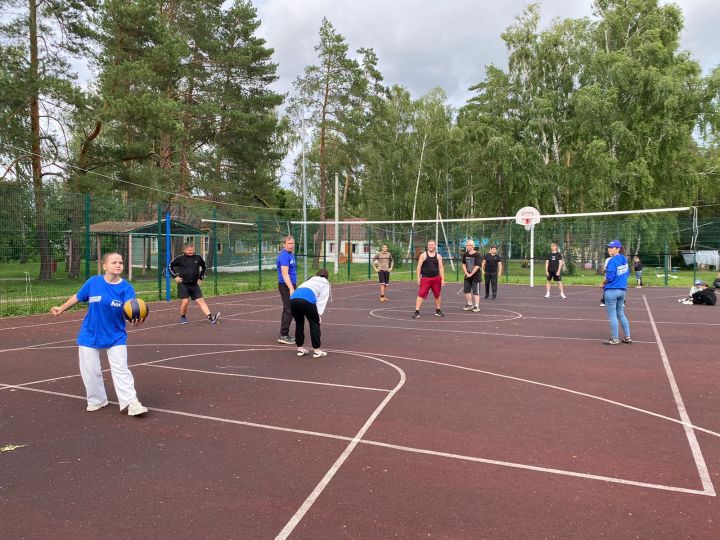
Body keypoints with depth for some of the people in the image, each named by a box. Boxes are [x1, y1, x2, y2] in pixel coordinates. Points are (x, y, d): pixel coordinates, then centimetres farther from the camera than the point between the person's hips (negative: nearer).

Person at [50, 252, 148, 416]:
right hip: (90, 335, 2)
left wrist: (134, 318, -51)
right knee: (90, 370, 8)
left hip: (116, 336, -2)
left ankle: (131, 403, -5)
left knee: (121, 369, -7)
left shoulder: (127, 288, -14)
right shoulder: (93, 282, -10)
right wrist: (62, 308, 21)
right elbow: (77, 297, 8)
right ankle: (96, 401, 27)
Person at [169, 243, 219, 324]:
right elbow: (170, 266, 9)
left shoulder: (198, 258, 3)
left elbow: (204, 267, 21)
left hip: (194, 284, 2)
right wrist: (175, 276, 2)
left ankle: (211, 318, -16)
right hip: (183, 284, -2)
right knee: (185, 301, -10)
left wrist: (201, 278, 16)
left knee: (201, 301, -5)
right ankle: (183, 317, 17)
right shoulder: (180, 258, -4)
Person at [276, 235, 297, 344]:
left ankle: (285, 335, 21)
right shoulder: (284, 256, -16)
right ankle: (283, 336, -5)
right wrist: (291, 289, -27)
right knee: (288, 311, -9)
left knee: (288, 310, 13)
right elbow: (285, 273, -22)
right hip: (286, 286, -10)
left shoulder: (291, 255, 15)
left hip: (290, 285, 10)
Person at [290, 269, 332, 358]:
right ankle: (316, 351, 10)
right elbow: (322, 299, 12)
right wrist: (319, 314, 7)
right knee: (315, 324, 10)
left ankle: (300, 349, 27)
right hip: (307, 300, -5)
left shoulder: (310, 281, 41)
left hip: (293, 298, 5)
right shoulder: (325, 283, 26)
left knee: (299, 324, 22)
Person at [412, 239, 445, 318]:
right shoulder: (423, 255, -1)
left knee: (437, 295, 12)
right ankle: (417, 312, -9)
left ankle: (438, 311, 28)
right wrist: (418, 278, -9)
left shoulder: (438, 256, 6)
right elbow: (419, 266, -2)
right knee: (421, 294, -9)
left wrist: (442, 279, 0)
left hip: (436, 278, 3)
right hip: (425, 278, -3)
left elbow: (441, 268, 6)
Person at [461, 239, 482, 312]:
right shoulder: (465, 254, 4)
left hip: (476, 276, -6)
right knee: (466, 290, 9)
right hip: (467, 276, 6)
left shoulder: (477, 254, -14)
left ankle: (476, 306, 4)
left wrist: (471, 274, -16)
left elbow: (477, 266, -18)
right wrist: (466, 273, -3)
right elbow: (464, 264, 10)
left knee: (476, 292, -2)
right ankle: (469, 304, 23)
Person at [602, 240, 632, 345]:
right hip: (622, 290, 8)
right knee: (621, 314, 18)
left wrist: (603, 283, -1)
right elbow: (627, 273, 15)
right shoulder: (624, 260, 7)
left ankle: (615, 339, 7)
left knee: (612, 315, 1)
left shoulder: (612, 261, -17)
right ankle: (627, 337, 22)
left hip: (611, 291, -8)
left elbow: (609, 278, -19)